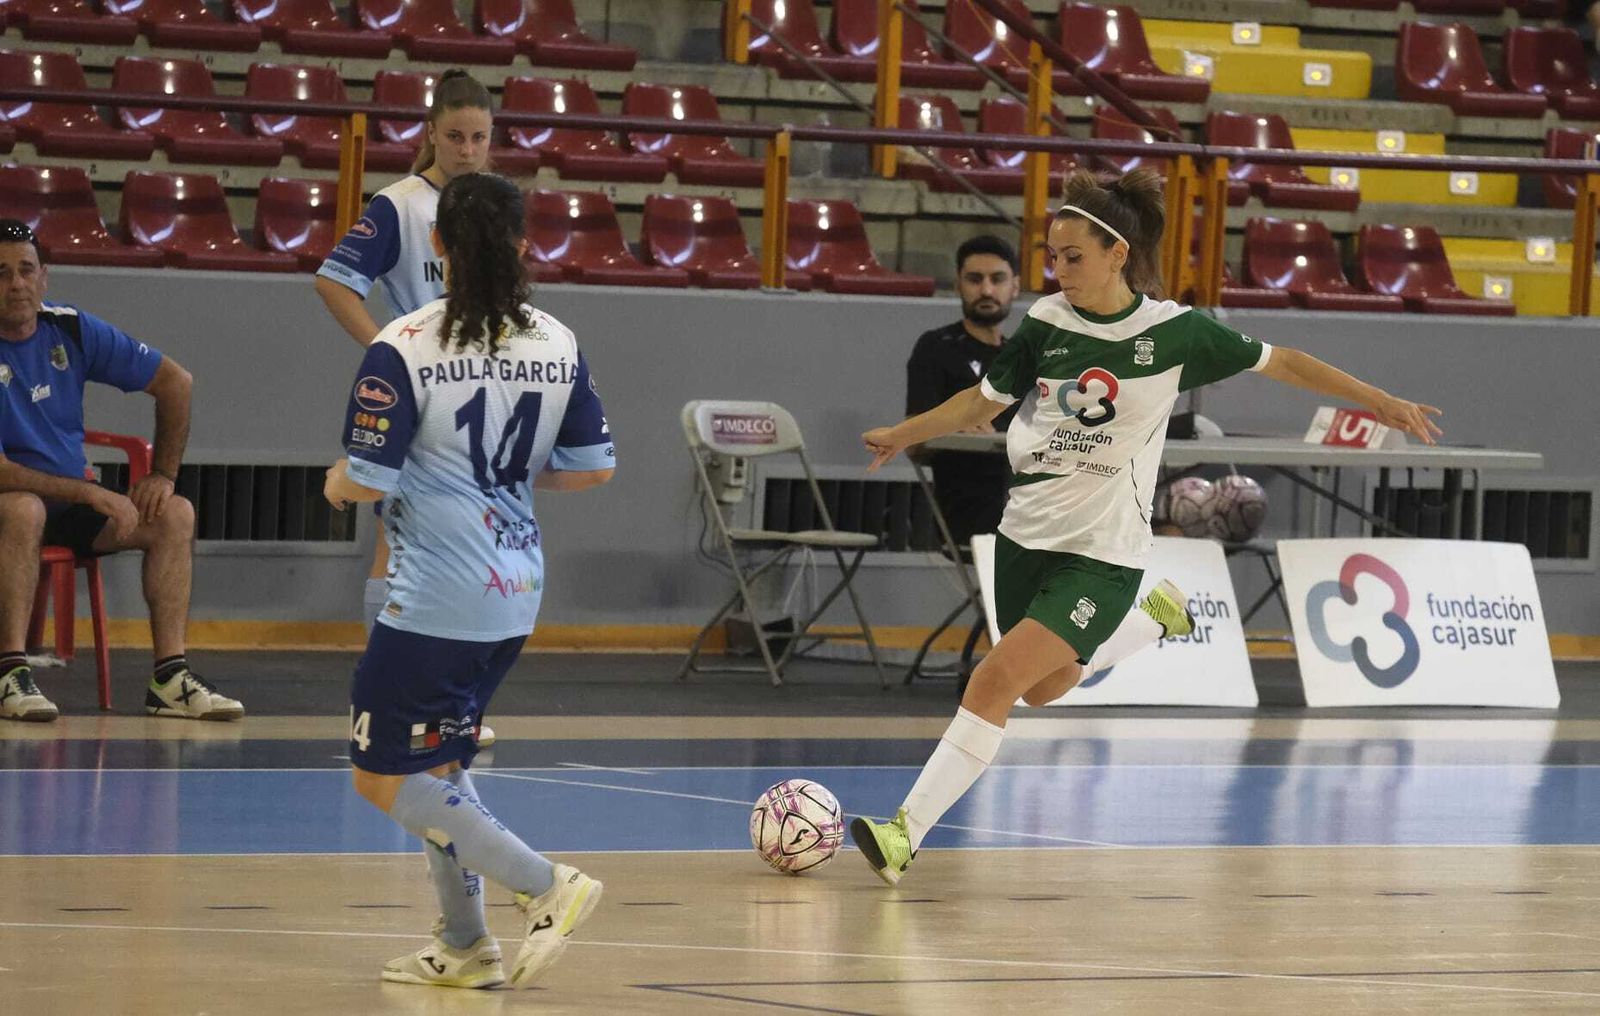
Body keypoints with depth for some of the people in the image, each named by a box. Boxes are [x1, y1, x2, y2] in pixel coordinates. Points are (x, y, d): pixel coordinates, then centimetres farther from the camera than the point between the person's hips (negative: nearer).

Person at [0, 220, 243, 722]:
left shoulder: (72, 330, -2)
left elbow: (175, 382, 8)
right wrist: (90, 493, -25)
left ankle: (170, 677, -18)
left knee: (175, 514, -12)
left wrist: (163, 475, 2)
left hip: (71, 509, 6)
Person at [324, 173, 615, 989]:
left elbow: (368, 480, -15)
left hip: (434, 600, -7)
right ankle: (464, 945, 20)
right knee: (436, 762, 22)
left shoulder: (403, 349, -14)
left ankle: (546, 886, -6)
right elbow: (594, 467, 7)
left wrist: (335, 483, 7)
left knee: (383, 775, 4)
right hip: (516, 593, 7)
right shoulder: (556, 346, 3)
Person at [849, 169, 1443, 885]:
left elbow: (1279, 362, 0)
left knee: (997, 681, -18)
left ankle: (907, 833, -18)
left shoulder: (1174, 333, -11)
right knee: (1046, 688, 19)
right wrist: (904, 434, 8)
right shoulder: (1045, 324, -2)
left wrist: (1381, 403, 0)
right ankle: (1154, 619, 44)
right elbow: (985, 400, 14)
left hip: (1103, 555, -5)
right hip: (1027, 536, 5)